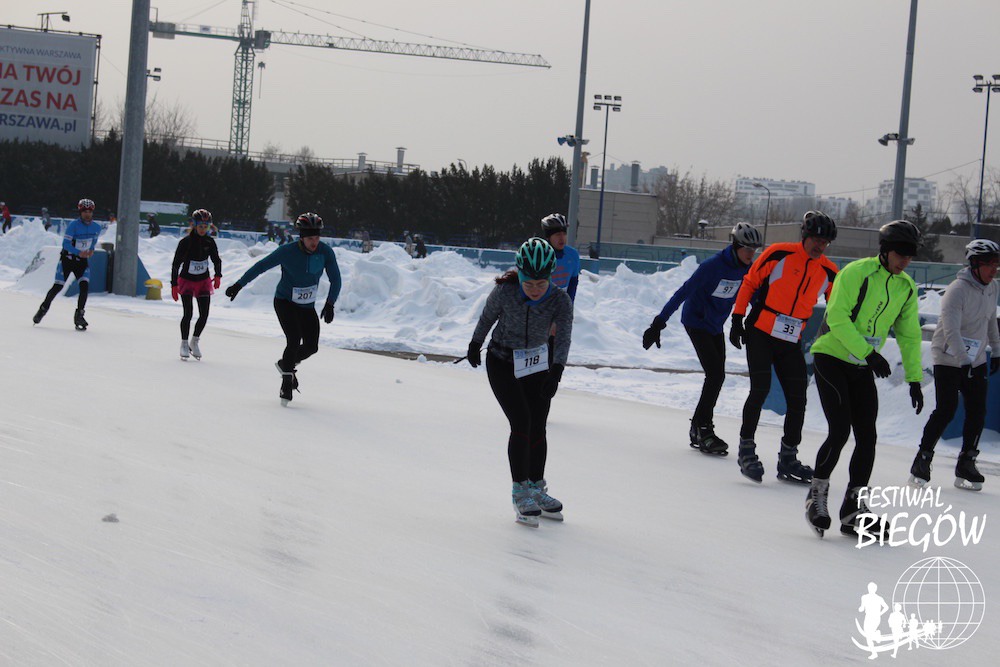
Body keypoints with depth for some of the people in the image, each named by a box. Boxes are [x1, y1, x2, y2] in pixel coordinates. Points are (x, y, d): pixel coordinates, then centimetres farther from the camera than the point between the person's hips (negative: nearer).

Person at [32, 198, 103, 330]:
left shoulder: (96, 227, -3)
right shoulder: (73, 225, -18)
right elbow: (66, 244, -20)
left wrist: (91, 249, -3)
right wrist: (79, 252, -32)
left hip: (82, 261, 3)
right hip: (67, 259, -3)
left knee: (85, 286, -15)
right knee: (57, 286, -3)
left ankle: (79, 315, -8)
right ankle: (43, 308, 19)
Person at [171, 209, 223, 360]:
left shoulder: (210, 242, -4)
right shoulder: (185, 242, -13)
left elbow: (216, 260, 7)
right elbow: (176, 264, -9)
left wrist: (218, 276, -10)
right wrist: (174, 285, -11)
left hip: (203, 281, 3)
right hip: (186, 281, -3)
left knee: (204, 314, -4)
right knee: (188, 313, -11)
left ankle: (195, 341, 19)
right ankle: (184, 344, 5)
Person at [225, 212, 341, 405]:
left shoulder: (325, 252, -14)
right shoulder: (287, 252, -21)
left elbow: (335, 280, -7)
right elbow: (260, 267, -12)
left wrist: (329, 304, -18)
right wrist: (238, 285, -10)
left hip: (307, 306, 4)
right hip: (284, 301, -4)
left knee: (311, 346, -1)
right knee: (294, 340, -20)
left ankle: (285, 364, 28)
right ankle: (287, 383, -8)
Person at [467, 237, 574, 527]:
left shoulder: (560, 300, -22)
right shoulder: (505, 292, -25)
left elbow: (563, 337, -34)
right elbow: (487, 317, -6)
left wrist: (556, 371, -51)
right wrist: (475, 345, 11)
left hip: (536, 364, 3)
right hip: (502, 363, -3)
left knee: (538, 427, 4)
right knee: (521, 422, -14)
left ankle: (537, 489, 19)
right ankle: (520, 492, -7)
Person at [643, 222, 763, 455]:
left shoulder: (747, 269, -5)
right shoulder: (713, 266, -25)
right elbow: (683, 293, -25)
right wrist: (659, 323, -27)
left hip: (716, 326, 7)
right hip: (696, 321, -7)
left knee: (717, 377, 6)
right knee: (715, 374, -16)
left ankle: (699, 428, 18)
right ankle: (703, 430, -11)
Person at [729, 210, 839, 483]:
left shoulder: (829, 273, 3)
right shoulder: (780, 254, -8)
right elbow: (749, 282, -1)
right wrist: (738, 319, -5)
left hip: (791, 343, 4)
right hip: (760, 334, -4)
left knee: (797, 399, 2)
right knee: (760, 389, -15)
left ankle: (788, 459, 15)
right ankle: (746, 448, -2)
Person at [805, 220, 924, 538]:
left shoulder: (906, 287, 4)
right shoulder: (856, 272, -16)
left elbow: (909, 335, 11)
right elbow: (837, 318, -23)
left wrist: (914, 378, 5)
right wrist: (868, 353, -29)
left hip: (863, 368, 6)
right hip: (831, 357, -6)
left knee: (867, 437, 0)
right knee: (840, 430, -17)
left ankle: (853, 511, 9)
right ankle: (817, 495, 2)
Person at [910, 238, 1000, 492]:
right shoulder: (957, 290, -21)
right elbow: (951, 330, -29)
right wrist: (963, 361, -36)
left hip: (975, 359, 7)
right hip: (948, 359, -7)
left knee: (977, 412, 0)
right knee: (946, 411, -12)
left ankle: (966, 465, 8)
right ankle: (922, 460, 0)